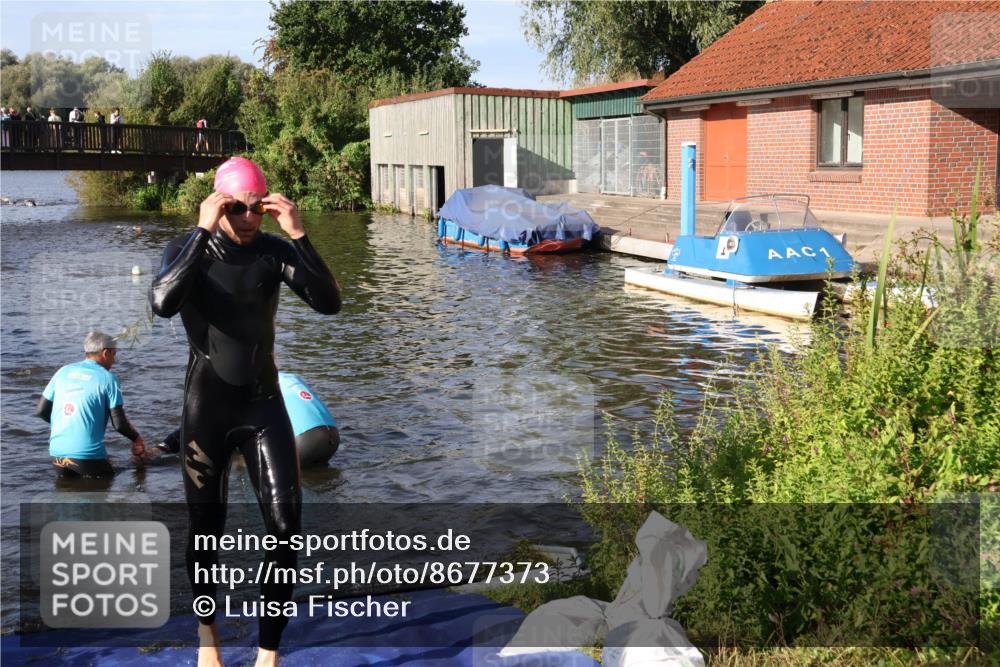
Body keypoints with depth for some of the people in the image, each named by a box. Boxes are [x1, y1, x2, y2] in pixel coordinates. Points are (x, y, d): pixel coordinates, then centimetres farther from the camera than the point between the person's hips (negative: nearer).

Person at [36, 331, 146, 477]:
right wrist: (137, 438, 12)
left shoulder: (63, 371, 10)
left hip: (56, 454, 5)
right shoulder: (107, 378, -4)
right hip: (87, 454, -5)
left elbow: (41, 411, 13)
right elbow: (119, 424, -6)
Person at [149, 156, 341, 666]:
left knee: (286, 525, -8)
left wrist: (298, 234, -26)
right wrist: (204, 233, -30)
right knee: (206, 527, 11)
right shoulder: (188, 249, -9)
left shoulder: (274, 251, -4)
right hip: (206, 408, -1)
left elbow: (329, 302, -18)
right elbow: (163, 304, -30)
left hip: (264, 403, 2)